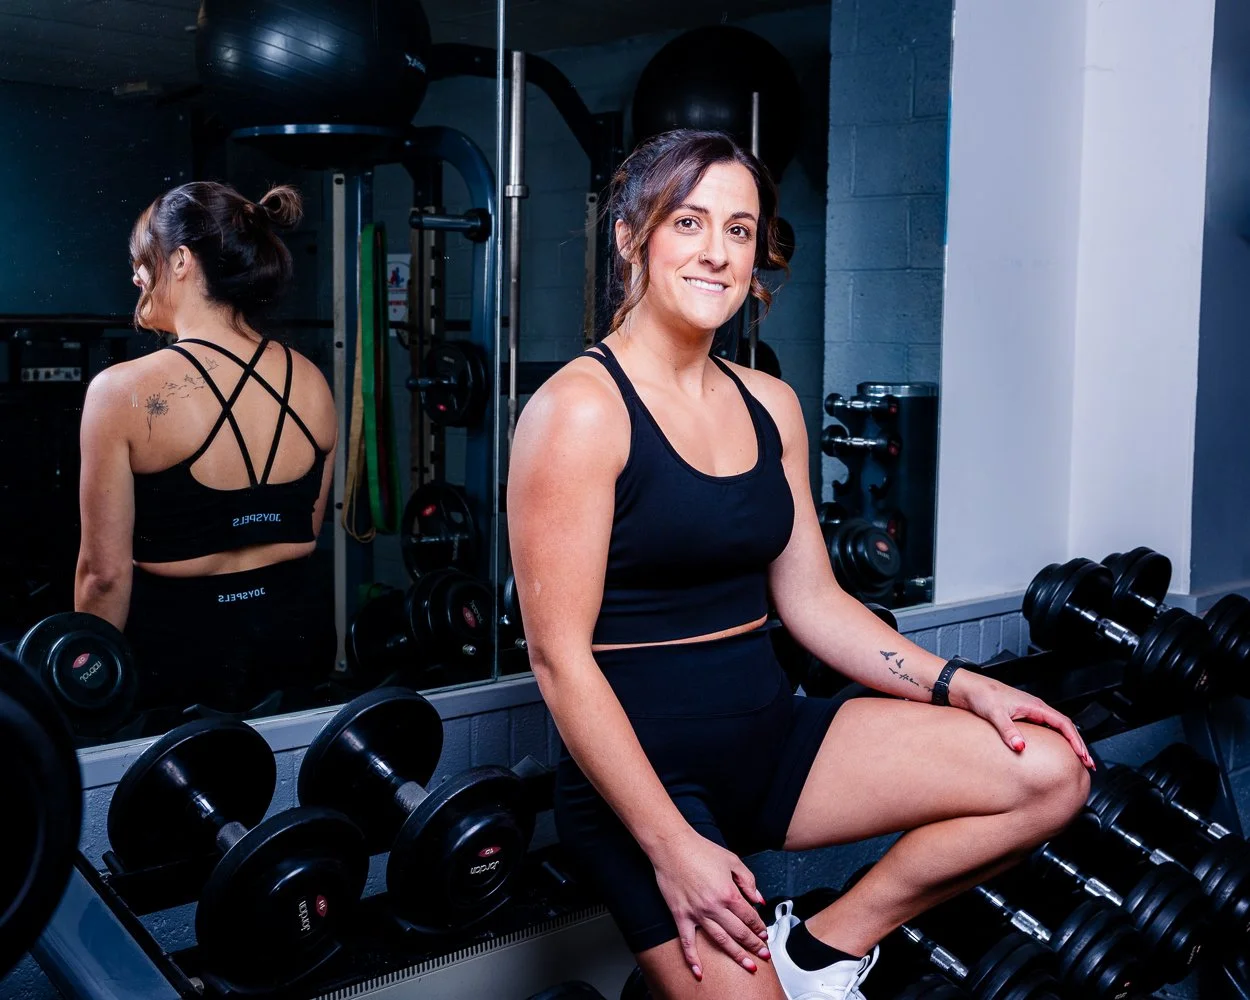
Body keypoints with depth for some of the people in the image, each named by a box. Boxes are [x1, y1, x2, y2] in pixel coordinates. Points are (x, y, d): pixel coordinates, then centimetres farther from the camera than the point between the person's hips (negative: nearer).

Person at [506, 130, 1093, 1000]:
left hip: (771, 740, 7)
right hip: (643, 772, -6)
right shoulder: (581, 410, -13)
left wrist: (958, 685, 1)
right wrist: (671, 846, -19)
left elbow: (812, 600, 13)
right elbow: (561, 655, -16)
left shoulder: (771, 405, 9)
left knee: (1049, 772, -4)